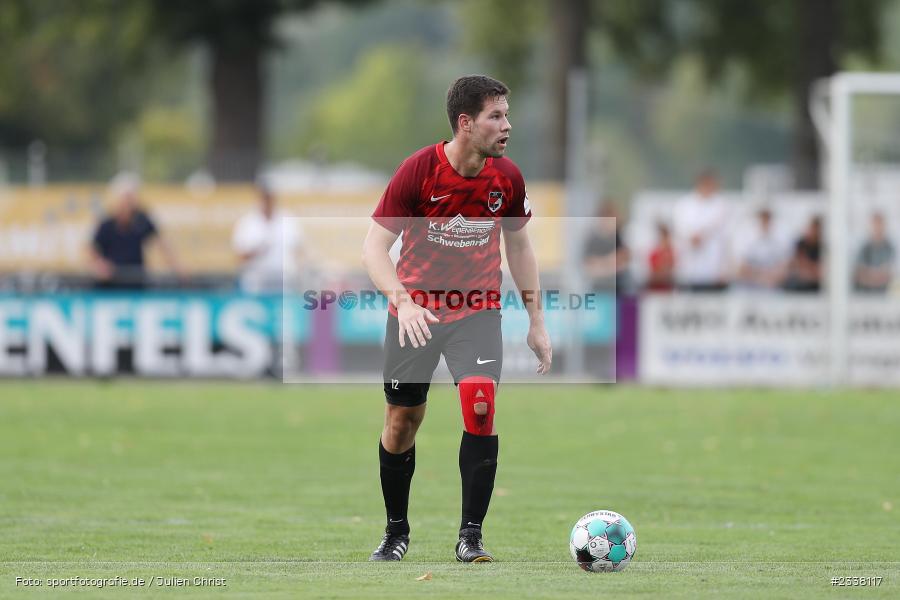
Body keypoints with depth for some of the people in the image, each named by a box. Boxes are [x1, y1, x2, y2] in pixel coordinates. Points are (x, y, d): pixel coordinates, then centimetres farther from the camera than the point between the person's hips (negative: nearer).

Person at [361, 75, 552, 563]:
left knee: (480, 406, -20)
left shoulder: (507, 178, -7)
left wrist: (536, 321, 8)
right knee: (401, 421, 7)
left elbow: (519, 247, 9)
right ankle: (396, 531, 28)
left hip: (477, 311, 1)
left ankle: (471, 535, -13)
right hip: (415, 311, -1)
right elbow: (374, 247, -16)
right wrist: (402, 300, -33)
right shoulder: (418, 170, -17)